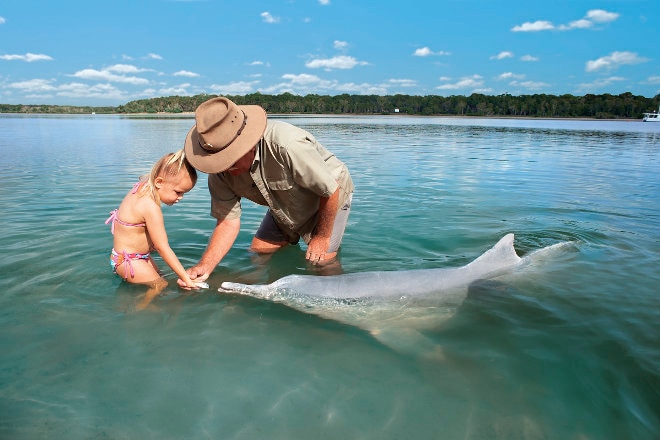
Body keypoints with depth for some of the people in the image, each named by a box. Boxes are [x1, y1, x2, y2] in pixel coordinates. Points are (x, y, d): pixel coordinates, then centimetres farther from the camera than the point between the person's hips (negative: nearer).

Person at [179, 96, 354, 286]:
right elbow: (228, 220, -16)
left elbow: (331, 191, -31)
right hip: (286, 207, 6)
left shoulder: (287, 145, -43)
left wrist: (322, 237, -18)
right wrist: (205, 265, -31)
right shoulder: (220, 171, -21)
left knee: (319, 262, -13)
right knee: (258, 252, 3)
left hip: (328, 200, -5)